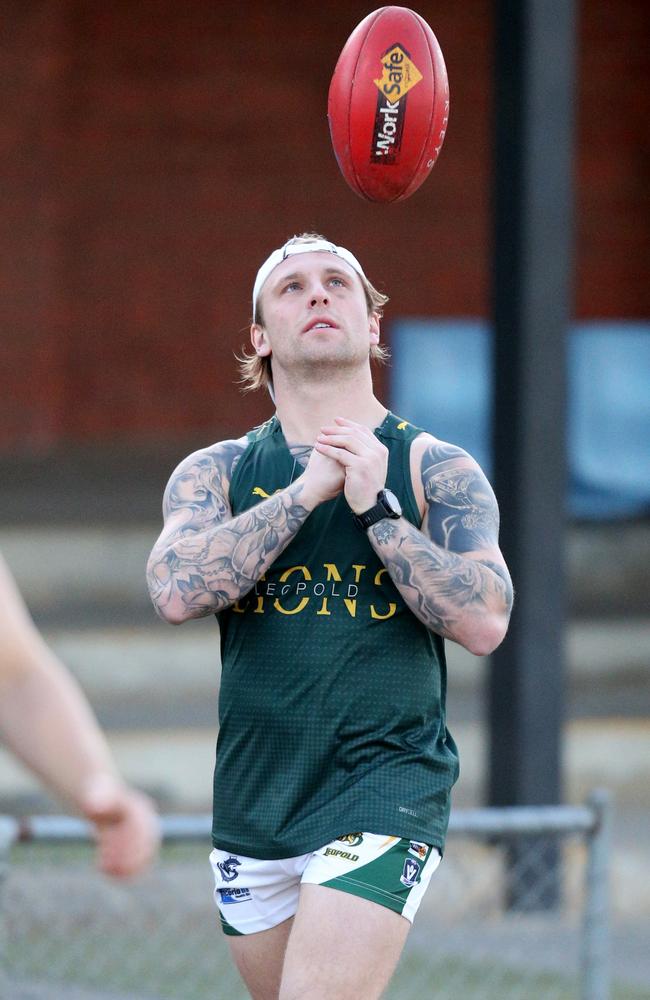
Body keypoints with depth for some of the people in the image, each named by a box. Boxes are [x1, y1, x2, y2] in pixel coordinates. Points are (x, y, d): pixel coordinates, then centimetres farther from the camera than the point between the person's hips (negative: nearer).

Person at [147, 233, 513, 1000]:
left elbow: (483, 623, -12)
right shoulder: (214, 472, 7)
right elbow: (177, 591, -13)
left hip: (384, 791, -4)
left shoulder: (436, 469, 1)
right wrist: (310, 489, -14)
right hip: (254, 801, 4)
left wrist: (376, 506, -16)